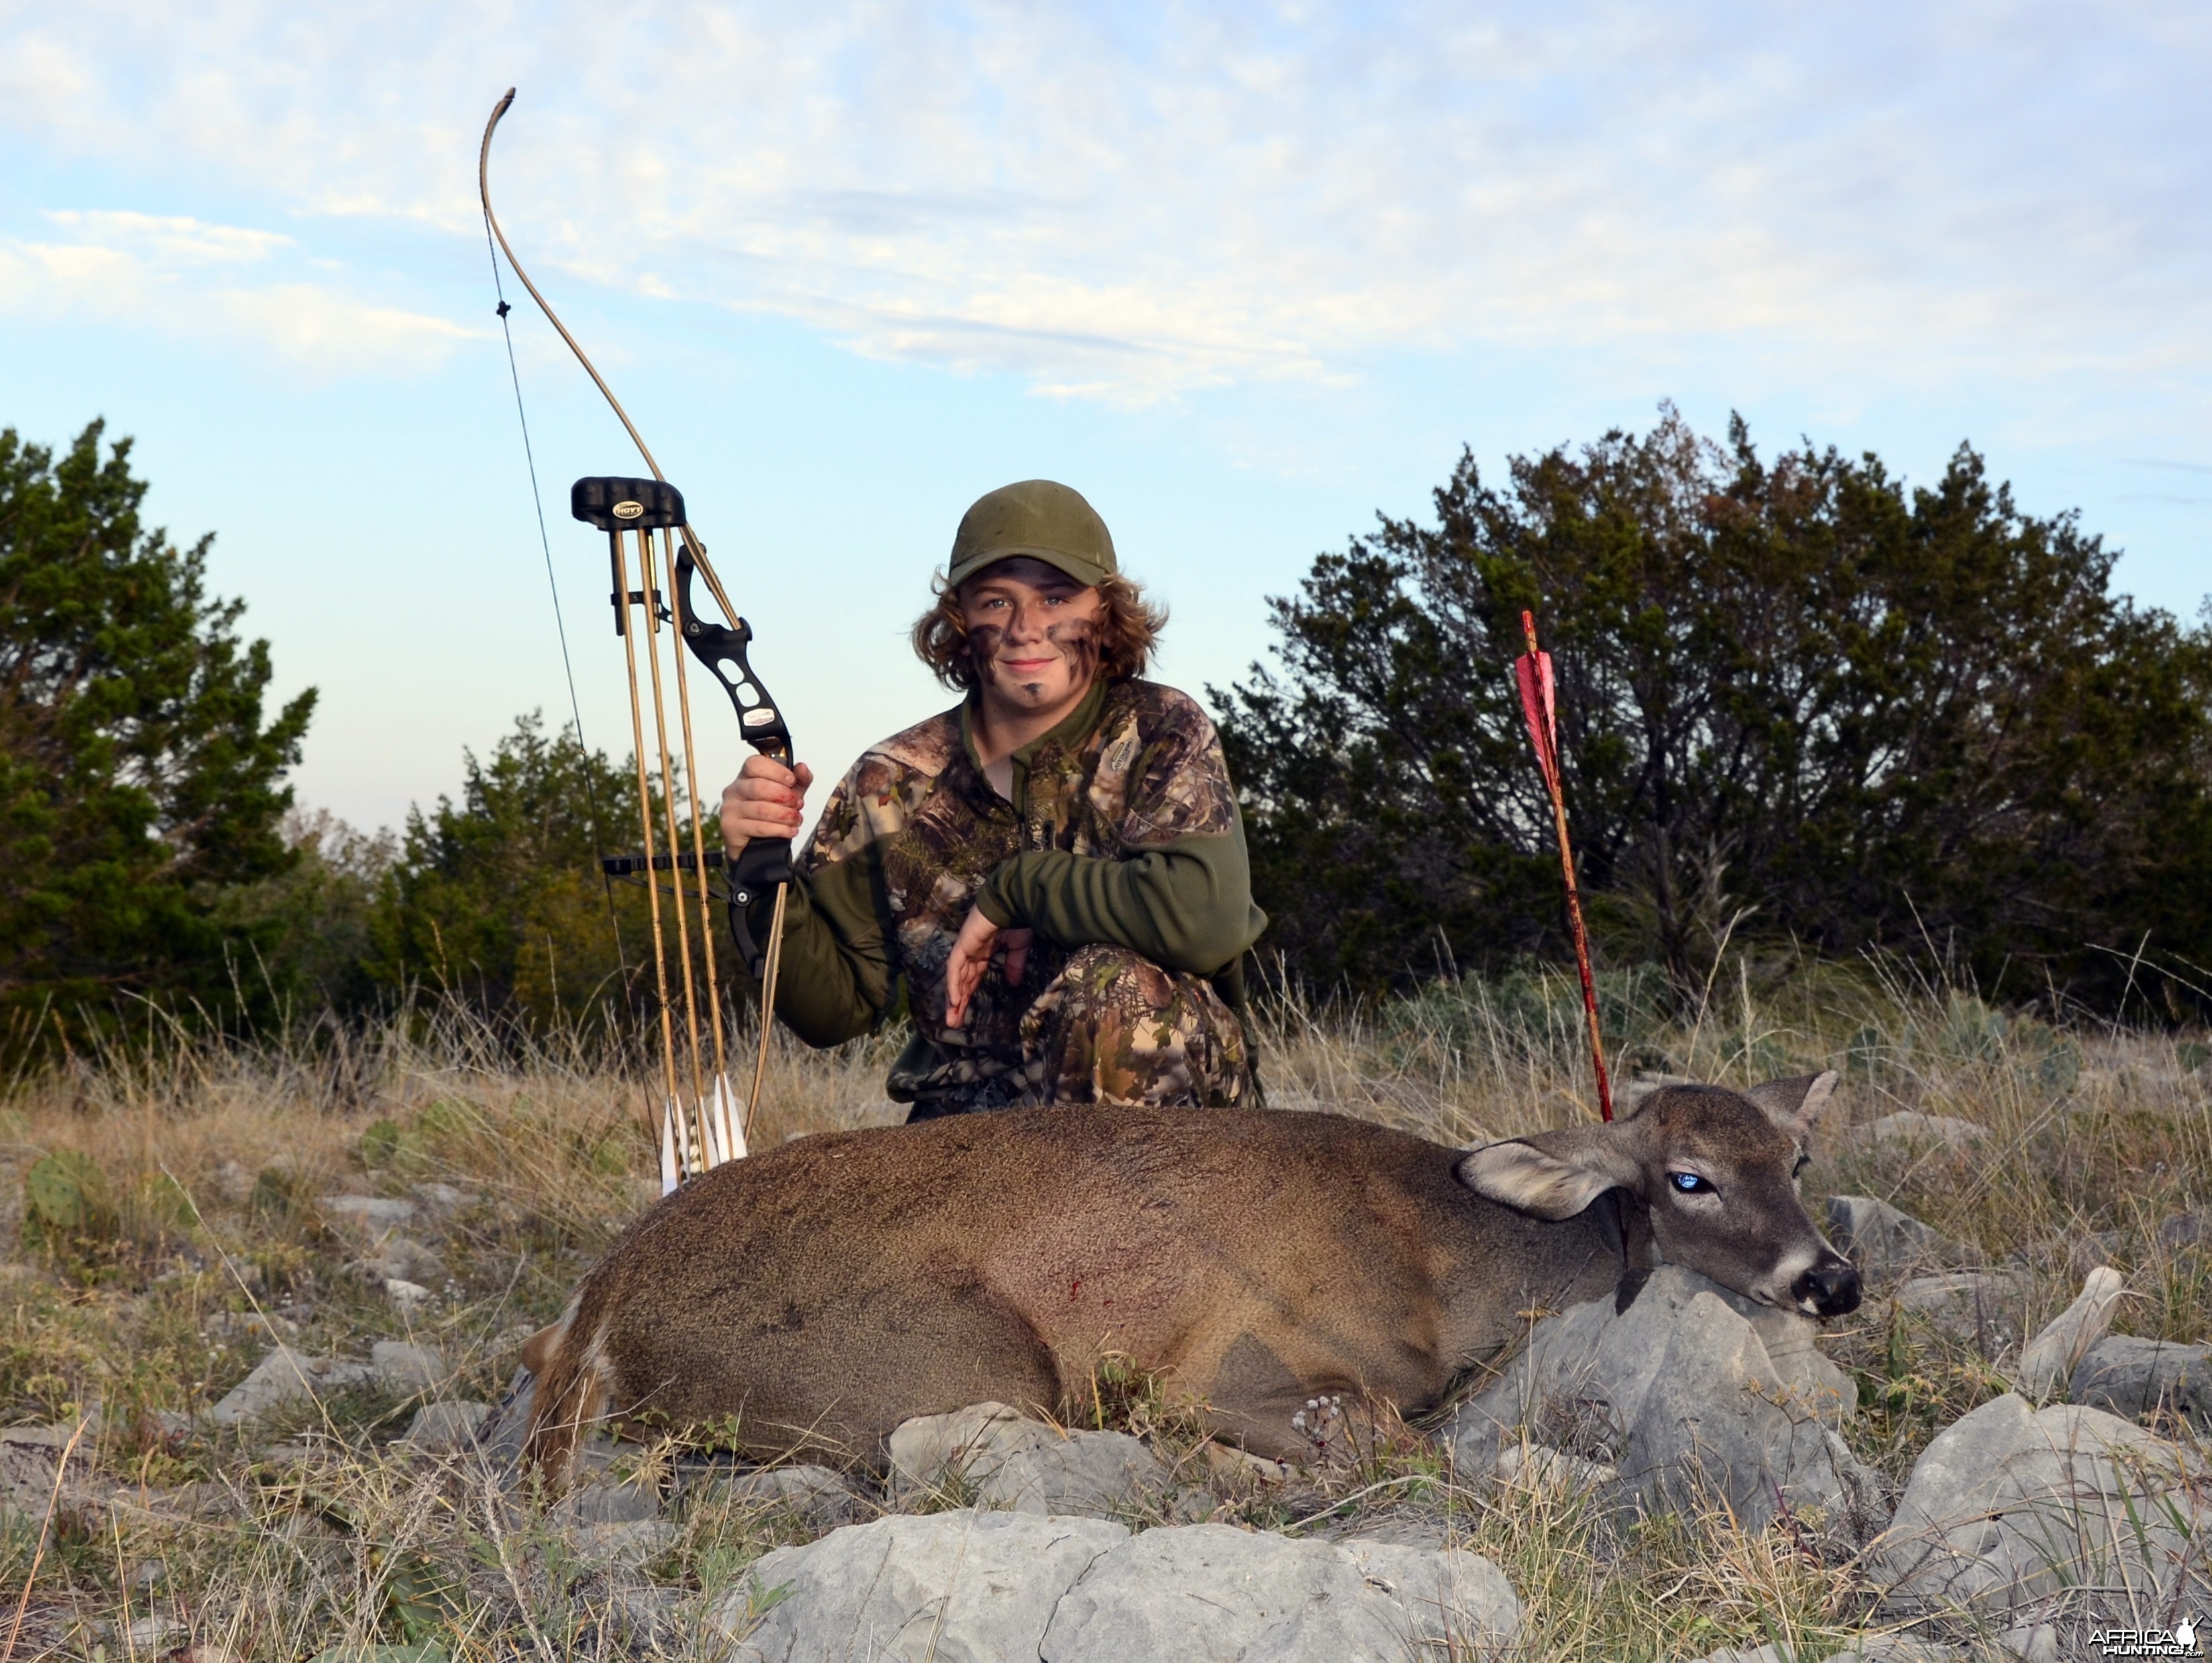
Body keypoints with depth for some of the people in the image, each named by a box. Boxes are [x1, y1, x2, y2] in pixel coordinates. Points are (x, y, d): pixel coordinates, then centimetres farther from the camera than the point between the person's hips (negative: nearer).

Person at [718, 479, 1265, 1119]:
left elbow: (1206, 915, -26)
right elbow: (834, 1007, 3)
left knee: (1115, 988, -30)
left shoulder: (1164, 734, -6)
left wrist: (1013, 888, -18)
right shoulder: (894, 785, 0)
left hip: (1166, 1101, -1)